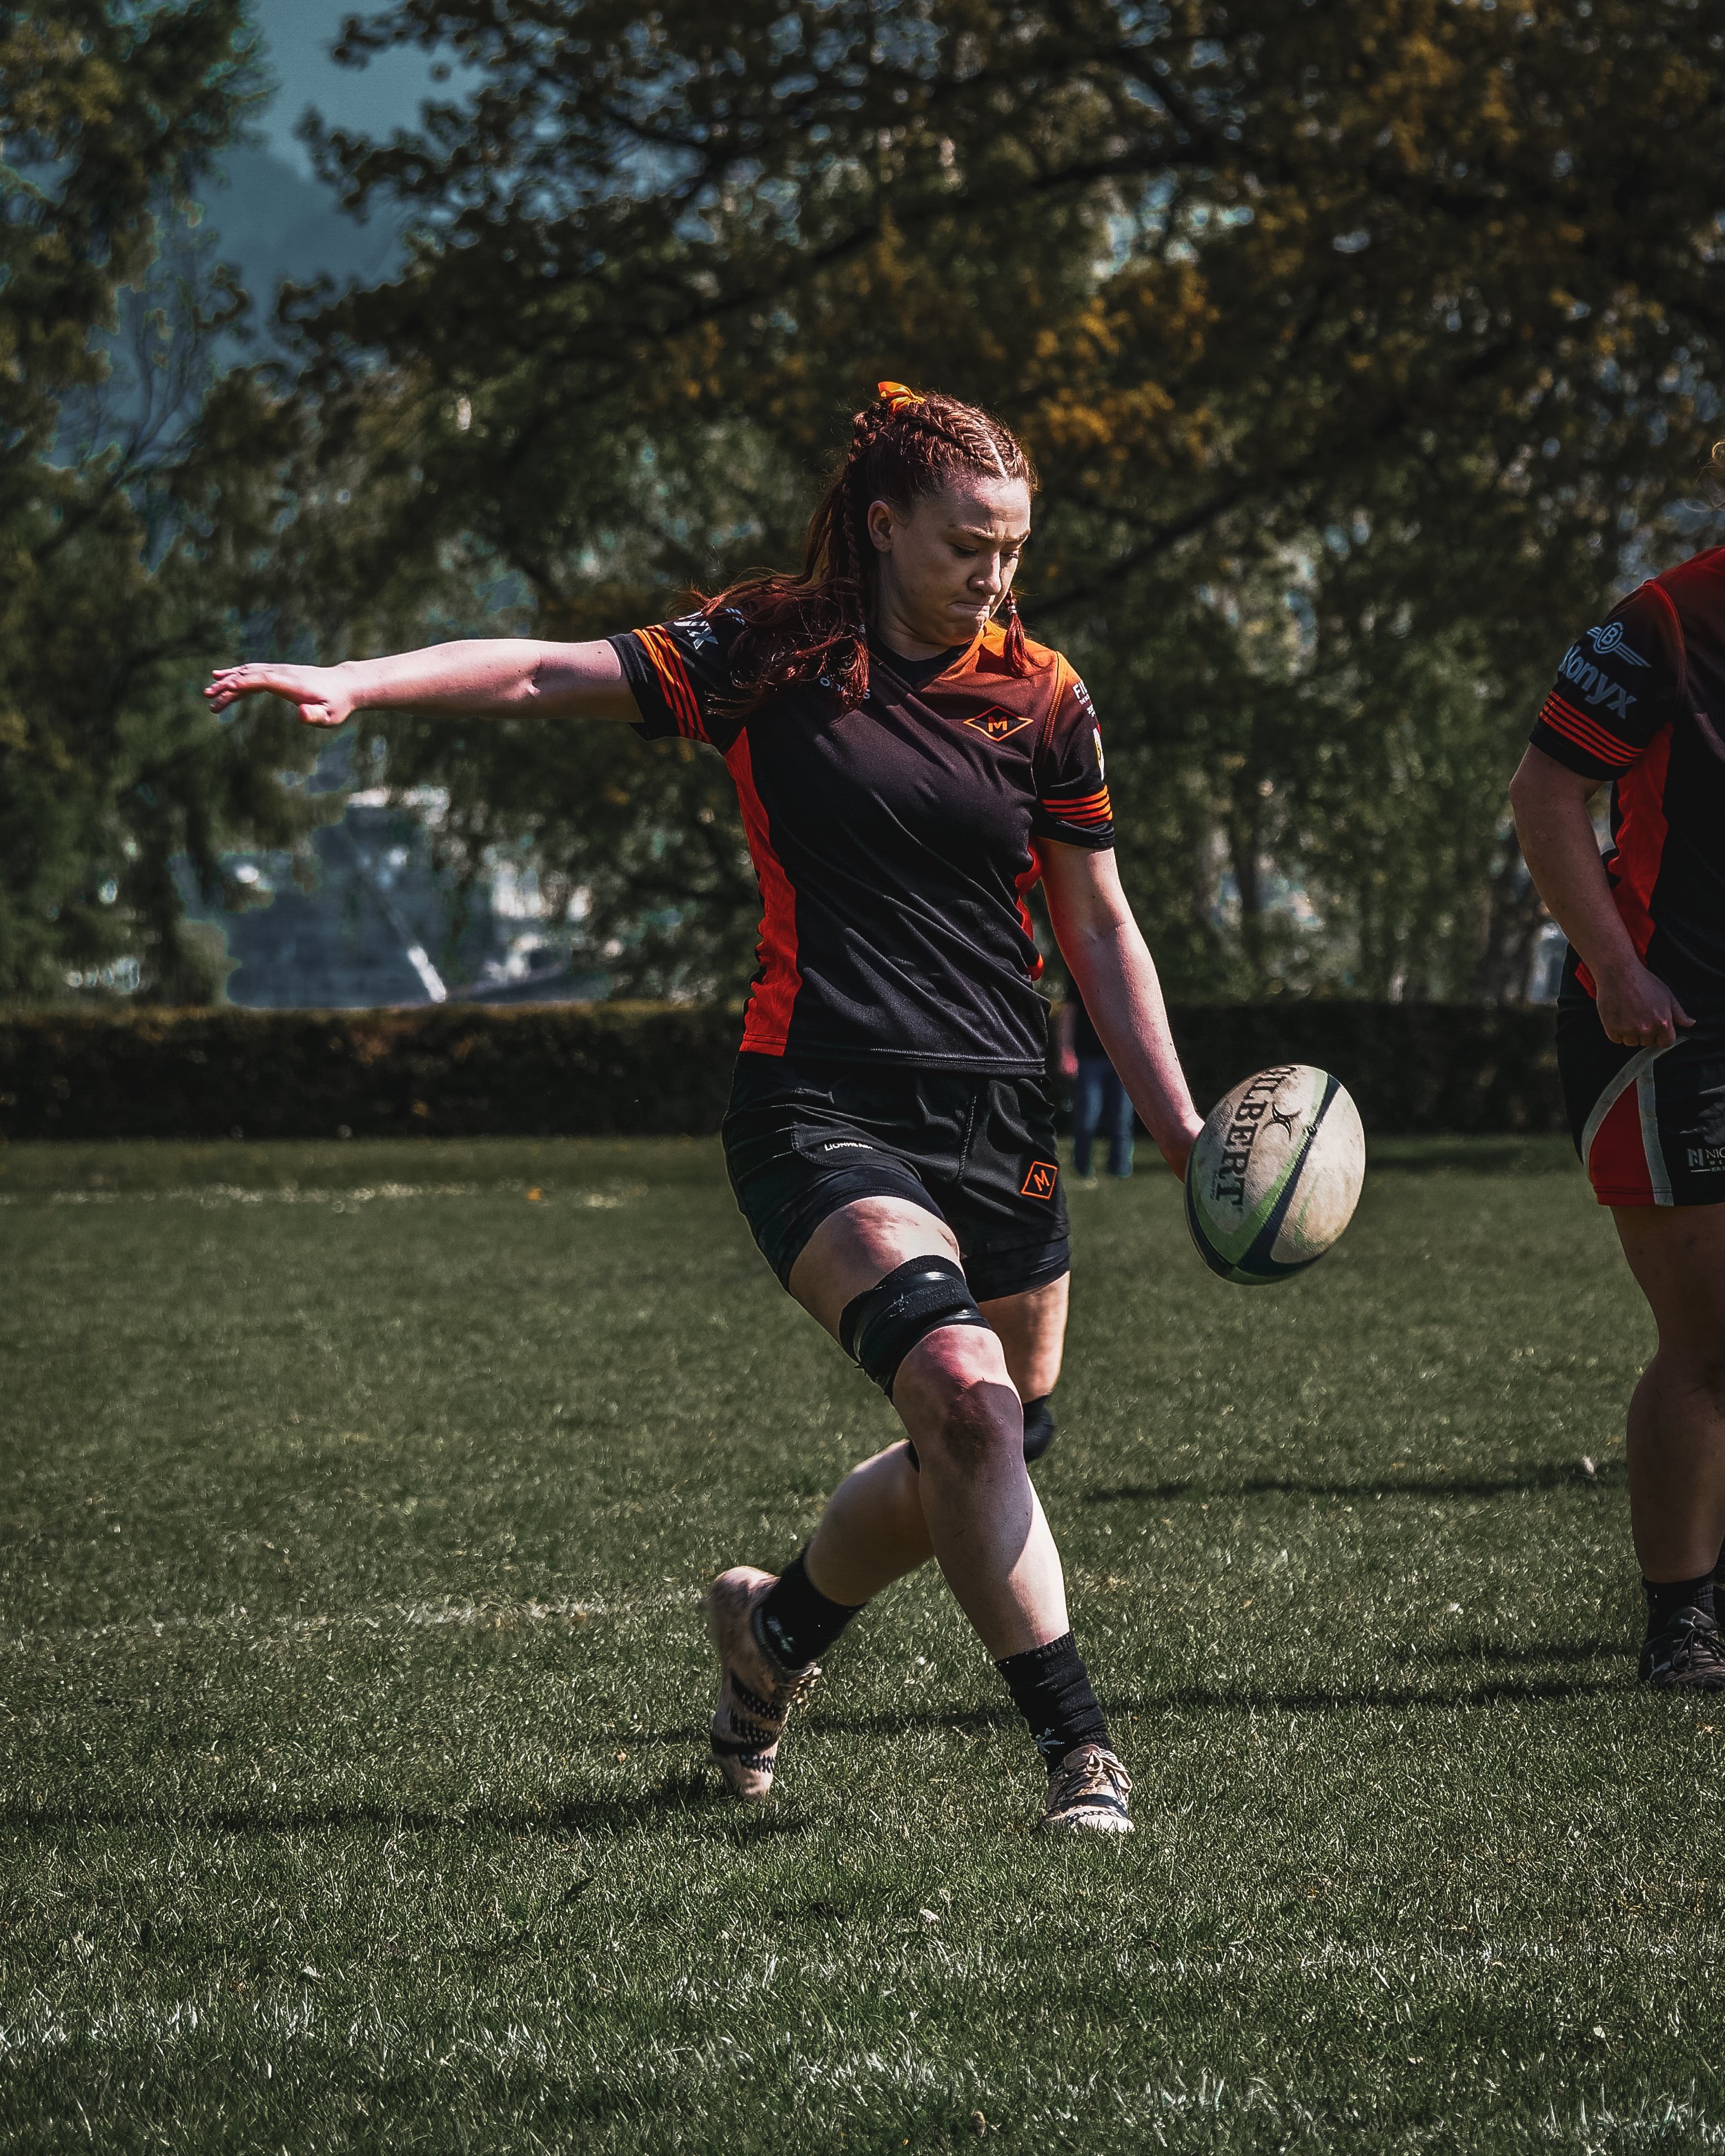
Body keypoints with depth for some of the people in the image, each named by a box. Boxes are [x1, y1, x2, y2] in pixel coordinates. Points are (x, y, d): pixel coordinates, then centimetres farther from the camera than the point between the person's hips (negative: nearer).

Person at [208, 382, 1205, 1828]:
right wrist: (356, 683, -18)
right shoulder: (768, 655, 0)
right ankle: (1078, 1747, -19)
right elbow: (545, 675, -4)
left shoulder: (1041, 698, 7)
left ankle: (776, 1625, 37)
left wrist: (1184, 1129, 9)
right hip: (822, 1104, -4)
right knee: (964, 1394, -25)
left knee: (990, 1450, 8)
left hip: (1000, 1116, 4)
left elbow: (1101, 930, 12)